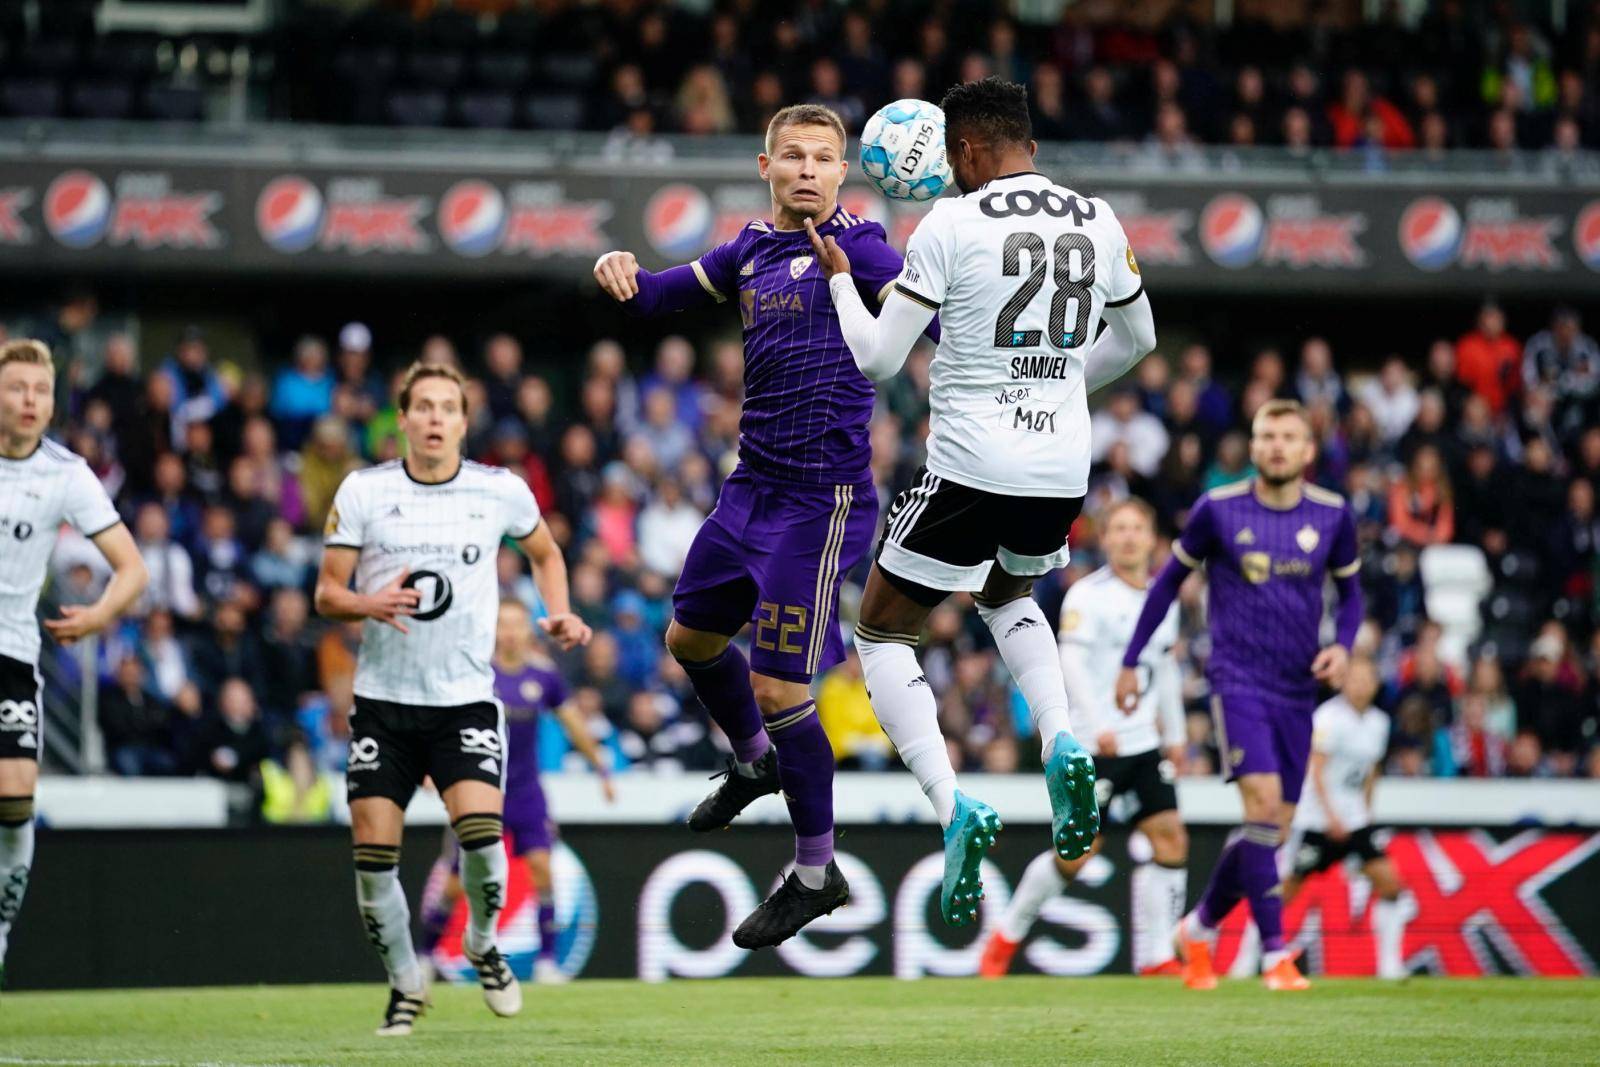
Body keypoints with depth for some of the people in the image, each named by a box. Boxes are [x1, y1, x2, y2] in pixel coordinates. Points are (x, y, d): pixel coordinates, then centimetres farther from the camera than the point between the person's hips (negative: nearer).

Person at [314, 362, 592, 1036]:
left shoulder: (500, 491, 1)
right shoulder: (363, 492, -1)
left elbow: (545, 552, 21)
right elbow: (326, 593, 2)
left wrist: (559, 614, 4)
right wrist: (369, 604, -20)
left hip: (466, 699, -1)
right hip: (383, 701, 1)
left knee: (481, 830, -20)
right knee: (373, 853, -6)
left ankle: (482, 944, 9)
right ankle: (405, 983, 17)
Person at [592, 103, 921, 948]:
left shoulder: (855, 246, -10)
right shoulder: (752, 249, 10)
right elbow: (658, 296, 21)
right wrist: (619, 269, -1)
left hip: (820, 501, -8)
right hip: (752, 488, 8)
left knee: (778, 687, -7)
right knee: (691, 637, 24)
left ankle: (816, 874, 8)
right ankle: (753, 761, 51)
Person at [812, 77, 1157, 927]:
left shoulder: (951, 224, -10)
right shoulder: (1098, 224, 5)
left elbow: (878, 360, -7)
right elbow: (1136, 341, 22)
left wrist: (839, 278, 11)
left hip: (970, 468, -5)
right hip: (1064, 472, 5)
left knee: (882, 634, 12)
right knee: (1007, 598, 34)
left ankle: (952, 808, -8)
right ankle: (1061, 742, 7)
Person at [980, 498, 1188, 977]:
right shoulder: (1088, 593, -9)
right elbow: (1072, 661, -18)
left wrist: (1175, 734, 22)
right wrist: (1098, 726, -28)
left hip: (1144, 744, 6)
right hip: (1094, 745, -6)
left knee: (1170, 838, -6)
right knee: (1077, 850, -5)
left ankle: (1155, 957, -1)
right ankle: (1008, 934, 16)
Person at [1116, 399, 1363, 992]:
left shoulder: (1332, 515, 4)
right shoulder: (1218, 510, -3)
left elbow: (1350, 590, 17)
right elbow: (1169, 581, 9)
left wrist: (1343, 646, -2)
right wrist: (1131, 661, 9)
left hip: (1298, 688, 4)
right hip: (1237, 678, -4)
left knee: (1272, 831, 5)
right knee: (1264, 805, -21)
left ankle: (1199, 929, 27)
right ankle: (1275, 954, -18)